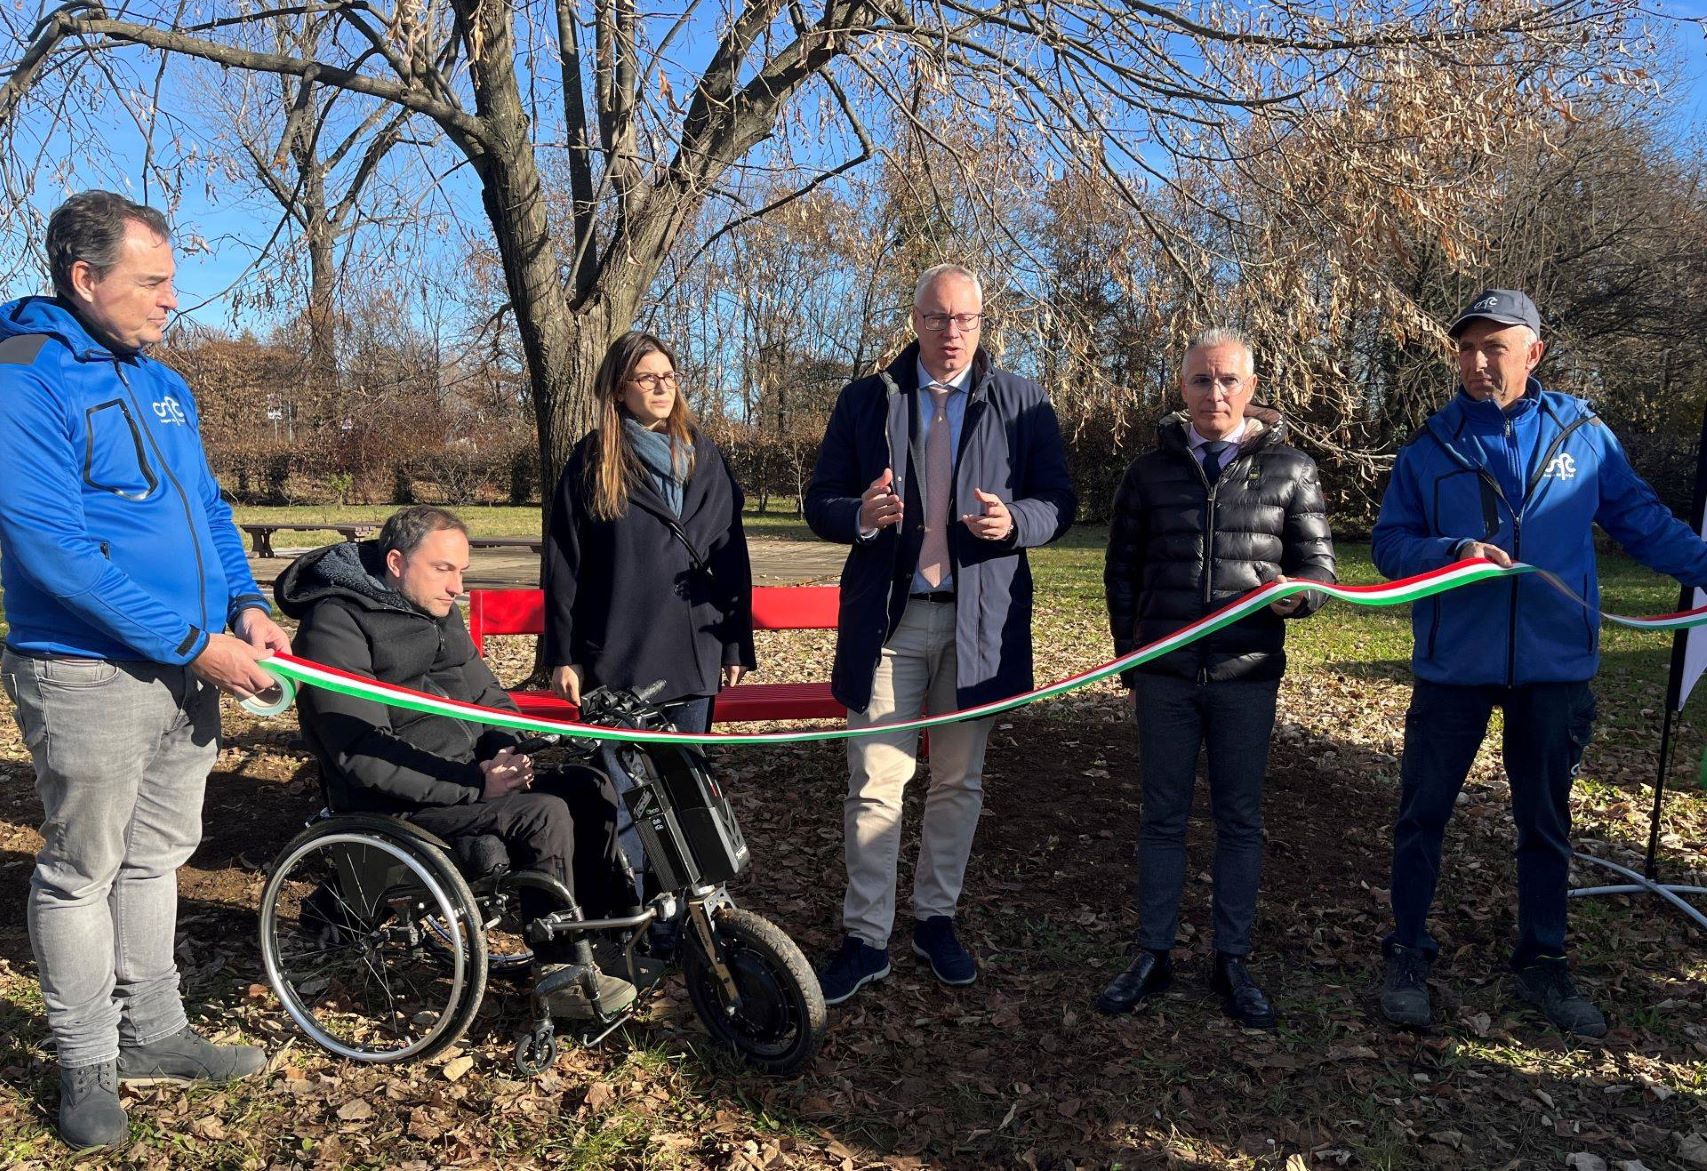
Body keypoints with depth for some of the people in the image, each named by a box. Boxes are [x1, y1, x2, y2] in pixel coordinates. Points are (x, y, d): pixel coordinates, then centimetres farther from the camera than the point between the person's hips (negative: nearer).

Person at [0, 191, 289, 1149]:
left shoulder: (164, 384, 11)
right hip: (88, 675, -7)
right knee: (82, 874, 8)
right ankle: (87, 1064, 25)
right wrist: (195, 642, -22)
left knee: (157, 856, 18)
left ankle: (154, 1032, 33)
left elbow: (210, 507, 18)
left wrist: (245, 603, 1)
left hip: (190, 668, 8)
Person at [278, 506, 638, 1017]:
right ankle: (562, 970, -12)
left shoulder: (439, 612, 12)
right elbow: (364, 756, -23)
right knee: (542, 813, -27)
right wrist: (473, 783, -26)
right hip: (393, 802, -8)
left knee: (589, 787, -9)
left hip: (468, 776, 8)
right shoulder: (335, 627, -15)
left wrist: (506, 750, -5)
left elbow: (488, 698, 18)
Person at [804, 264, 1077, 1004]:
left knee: (959, 782, 13)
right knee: (875, 787, 2)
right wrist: (860, 515, -19)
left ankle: (936, 918, 31)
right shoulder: (866, 400, 4)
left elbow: (1059, 503, 3)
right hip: (886, 616, 0)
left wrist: (1015, 521, -20)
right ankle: (867, 938, 16)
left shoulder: (1022, 403, 3)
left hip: (979, 618, 1)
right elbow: (819, 502, 4)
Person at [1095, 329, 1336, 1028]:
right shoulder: (1150, 471, 5)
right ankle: (1153, 956, 20)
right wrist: (1128, 655, 8)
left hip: (1247, 675, 0)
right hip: (1164, 675, 1)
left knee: (1240, 819, 9)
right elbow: (1122, 570, 11)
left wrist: (1295, 594, -17)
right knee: (1162, 816, 8)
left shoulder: (1290, 470, 3)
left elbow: (1319, 566, 6)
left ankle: (1232, 962, 22)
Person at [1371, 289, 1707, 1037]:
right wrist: (1455, 551, -20)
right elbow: (1389, 544, -2)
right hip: (1453, 666, -1)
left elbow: (1641, 520, 10)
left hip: (1554, 666, 1)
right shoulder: (1430, 446, -2)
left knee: (1545, 821, 14)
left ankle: (1542, 962, 31)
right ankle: (1407, 954, 22)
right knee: (1422, 813, 7)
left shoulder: (1583, 435, 0)